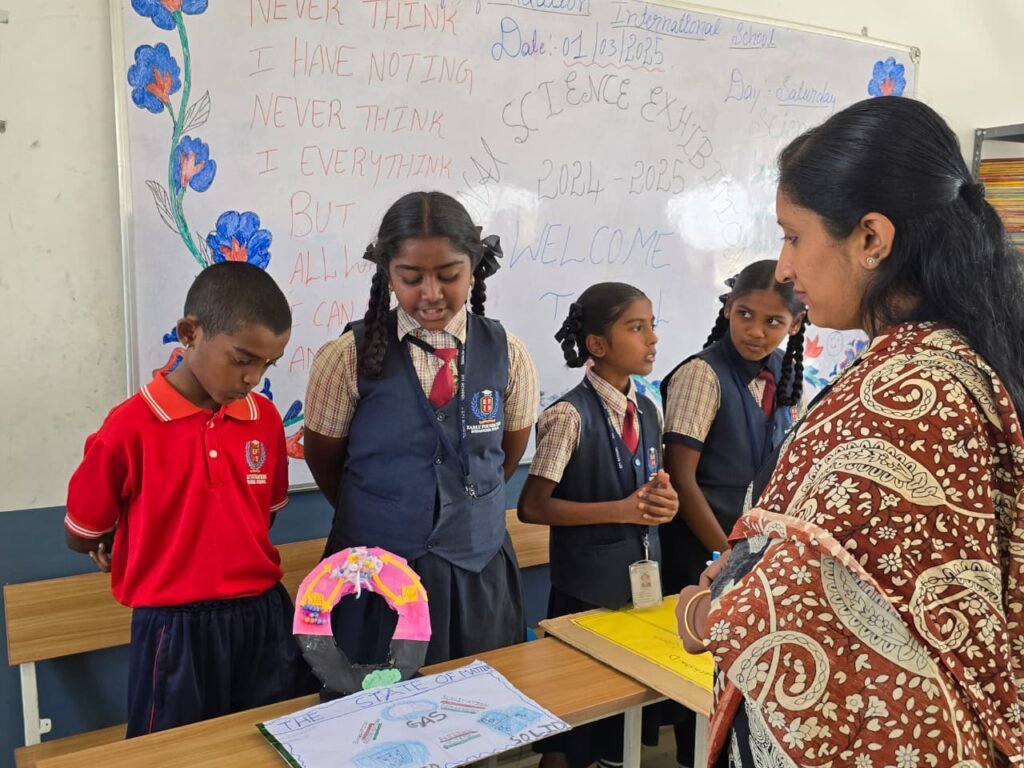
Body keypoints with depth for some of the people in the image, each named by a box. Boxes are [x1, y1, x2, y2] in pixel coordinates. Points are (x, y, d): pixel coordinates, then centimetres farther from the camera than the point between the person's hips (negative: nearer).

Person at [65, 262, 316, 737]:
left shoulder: (265, 418, 0)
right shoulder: (130, 428, -13)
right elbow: (81, 538, -1)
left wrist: (230, 556, 6)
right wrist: (166, 557, 9)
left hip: (264, 618, 4)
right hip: (177, 630, -4)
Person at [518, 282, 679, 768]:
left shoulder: (647, 412, 5)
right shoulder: (570, 415, -17)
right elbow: (532, 507, -18)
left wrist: (662, 501, -8)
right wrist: (620, 510, -21)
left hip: (643, 579, 7)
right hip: (588, 587, -6)